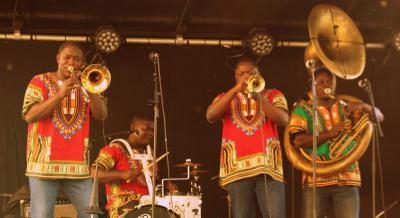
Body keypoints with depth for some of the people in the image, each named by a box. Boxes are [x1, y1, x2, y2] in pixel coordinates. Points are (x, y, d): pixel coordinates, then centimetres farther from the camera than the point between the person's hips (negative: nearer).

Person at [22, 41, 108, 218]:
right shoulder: (40, 81, 7)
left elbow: (101, 115, 4)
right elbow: (29, 115, -8)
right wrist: (60, 95, -15)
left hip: (77, 165, 3)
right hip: (44, 163, -3)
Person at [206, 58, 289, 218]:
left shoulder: (273, 95, 16)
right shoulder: (225, 98, 18)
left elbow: (283, 120, -2)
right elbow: (210, 116, -3)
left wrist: (260, 98, -13)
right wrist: (235, 90, -9)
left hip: (268, 166, -1)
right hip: (237, 167, 1)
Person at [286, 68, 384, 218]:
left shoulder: (346, 107, 16)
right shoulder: (303, 109, 6)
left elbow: (379, 117, 12)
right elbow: (298, 141, -9)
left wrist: (363, 106, -8)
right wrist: (329, 134, -18)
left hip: (347, 178, 2)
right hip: (316, 179, -2)